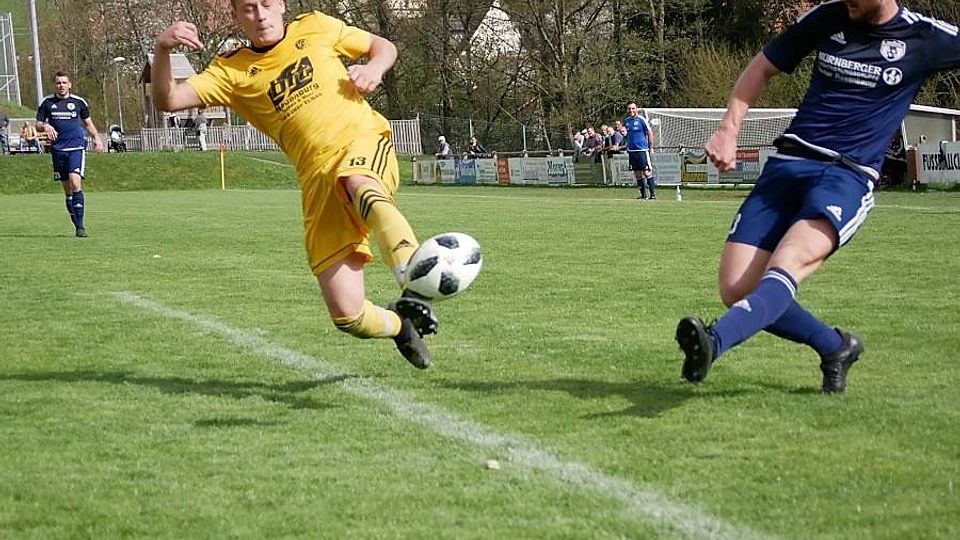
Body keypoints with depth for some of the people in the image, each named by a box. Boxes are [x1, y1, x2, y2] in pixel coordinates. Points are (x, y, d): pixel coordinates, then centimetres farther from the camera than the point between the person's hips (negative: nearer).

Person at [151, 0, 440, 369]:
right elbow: (168, 100, -1)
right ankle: (398, 325, 26)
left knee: (360, 186, -43)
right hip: (318, 177, 2)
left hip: (363, 142, -1)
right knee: (347, 316, -9)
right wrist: (162, 50, -18)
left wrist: (374, 68, 0)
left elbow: (384, 47, 23)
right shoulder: (233, 72, 11)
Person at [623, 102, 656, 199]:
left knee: (647, 172, -9)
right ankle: (643, 194, 16)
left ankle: (653, 194, -5)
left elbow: (650, 133, -2)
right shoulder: (626, 121, 10)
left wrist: (650, 147, -3)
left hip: (642, 150, -6)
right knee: (637, 173, 9)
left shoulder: (641, 120, -7)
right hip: (631, 150, 6)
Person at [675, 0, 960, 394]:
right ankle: (835, 347, 13)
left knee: (787, 262, -33)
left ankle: (713, 343, -53)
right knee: (736, 290, -8)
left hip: (849, 177, -4)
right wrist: (729, 129, 6)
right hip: (788, 164, 4)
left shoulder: (926, 39, 1)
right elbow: (762, 68, 17)